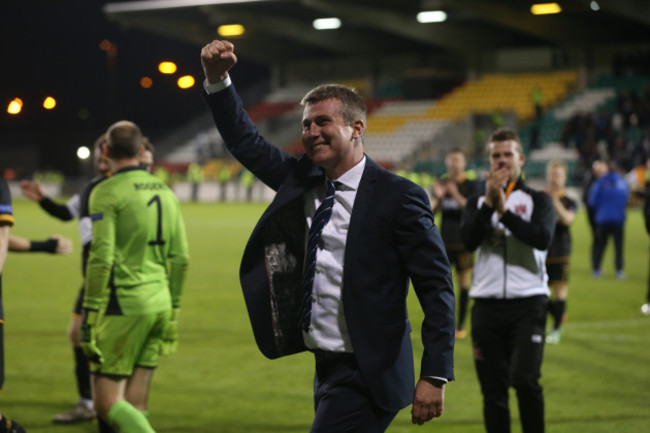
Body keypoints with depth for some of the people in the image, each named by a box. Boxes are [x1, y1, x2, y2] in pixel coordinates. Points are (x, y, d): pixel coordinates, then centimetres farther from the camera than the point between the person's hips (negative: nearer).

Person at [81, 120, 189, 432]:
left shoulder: (107, 192, -8)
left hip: (123, 307, -7)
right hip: (159, 305, 7)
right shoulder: (165, 192, 12)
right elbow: (180, 259, 13)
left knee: (107, 403, -4)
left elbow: (101, 259, -15)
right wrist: (172, 312, 20)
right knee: (134, 407, 10)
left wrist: (90, 314, -12)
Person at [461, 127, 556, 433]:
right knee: (493, 390, 4)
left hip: (528, 303, -3)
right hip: (487, 304, 3)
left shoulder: (537, 200, 7)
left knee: (524, 380, -19)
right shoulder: (477, 202, 13)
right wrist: (488, 202, -17)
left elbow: (542, 238, -13)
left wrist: (504, 210, -19)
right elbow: (469, 240, -7)